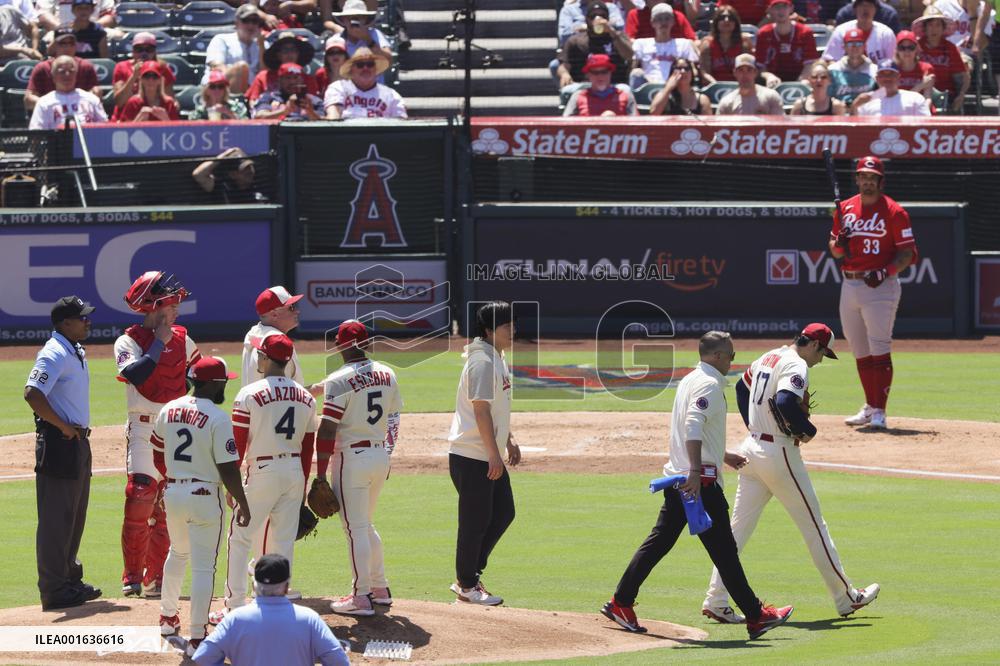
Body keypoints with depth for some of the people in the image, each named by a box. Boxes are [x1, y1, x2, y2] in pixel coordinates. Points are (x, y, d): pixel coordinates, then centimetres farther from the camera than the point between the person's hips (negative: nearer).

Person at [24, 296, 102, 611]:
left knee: (75, 516, 17)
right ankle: (54, 590, -4)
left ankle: (70, 580, 27)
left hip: (77, 441, 10)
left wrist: (80, 430, 15)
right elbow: (32, 394, -28)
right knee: (56, 518, -6)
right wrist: (64, 427, -22)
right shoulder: (54, 355, -17)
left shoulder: (76, 352, 14)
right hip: (58, 443, -10)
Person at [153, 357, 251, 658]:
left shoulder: (169, 410, 3)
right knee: (203, 566, -2)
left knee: (177, 554, 28)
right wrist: (242, 504, -7)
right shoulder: (218, 418, -16)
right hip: (203, 495, -6)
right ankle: (197, 638, -3)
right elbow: (228, 468, -16)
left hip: (172, 493, 6)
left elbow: (158, 455, 14)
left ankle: (168, 618, 41)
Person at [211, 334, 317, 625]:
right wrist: (303, 486, 17)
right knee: (284, 541, 10)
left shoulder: (250, 394, -9)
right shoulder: (306, 397, 7)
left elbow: (238, 445, -9)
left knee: (240, 538, 3)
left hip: (262, 472, -5)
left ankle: (234, 607, 0)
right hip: (295, 472, 5)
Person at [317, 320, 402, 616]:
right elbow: (394, 419, 12)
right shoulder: (387, 374, 7)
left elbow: (328, 429, -15)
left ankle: (362, 597, -1)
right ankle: (380, 589, 25)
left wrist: (321, 472, -11)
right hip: (381, 456, 7)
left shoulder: (339, 380, -14)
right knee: (367, 525, 21)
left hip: (352, 457, -7)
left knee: (355, 527, -2)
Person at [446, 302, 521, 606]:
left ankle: (470, 574, 22)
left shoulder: (497, 359, 14)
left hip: (489, 456, 10)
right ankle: (466, 585, 9)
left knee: (504, 513, 13)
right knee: (476, 521, -2)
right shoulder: (483, 362, -18)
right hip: (471, 456, -10)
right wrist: (494, 454, -24)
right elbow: (481, 410, -23)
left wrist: (509, 440, 21)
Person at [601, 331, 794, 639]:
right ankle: (756, 616, 0)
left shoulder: (690, 381, 18)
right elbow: (693, 426, -27)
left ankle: (621, 603, 12)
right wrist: (696, 471, -34)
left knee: (659, 542, 12)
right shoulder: (709, 385, -13)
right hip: (700, 481, -10)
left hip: (677, 476, 10)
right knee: (723, 549, -5)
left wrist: (722, 456, 37)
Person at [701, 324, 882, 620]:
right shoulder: (796, 366, -16)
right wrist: (809, 429, -16)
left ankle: (715, 600, 1)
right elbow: (784, 402, -32)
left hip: (752, 448, 8)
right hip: (780, 454, -8)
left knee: (739, 527, 6)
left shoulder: (768, 358, 13)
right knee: (813, 524, 2)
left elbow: (742, 387, 28)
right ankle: (846, 598, 11)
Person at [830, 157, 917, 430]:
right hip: (849, 285, 6)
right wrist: (838, 244, -7)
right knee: (860, 351, 11)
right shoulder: (845, 209, 12)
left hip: (880, 286, -6)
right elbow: (834, 251, 17)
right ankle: (870, 406, 22)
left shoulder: (894, 212, -5)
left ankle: (879, 412, -12)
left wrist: (885, 272, -20)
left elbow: (908, 253, -6)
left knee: (879, 349, -11)